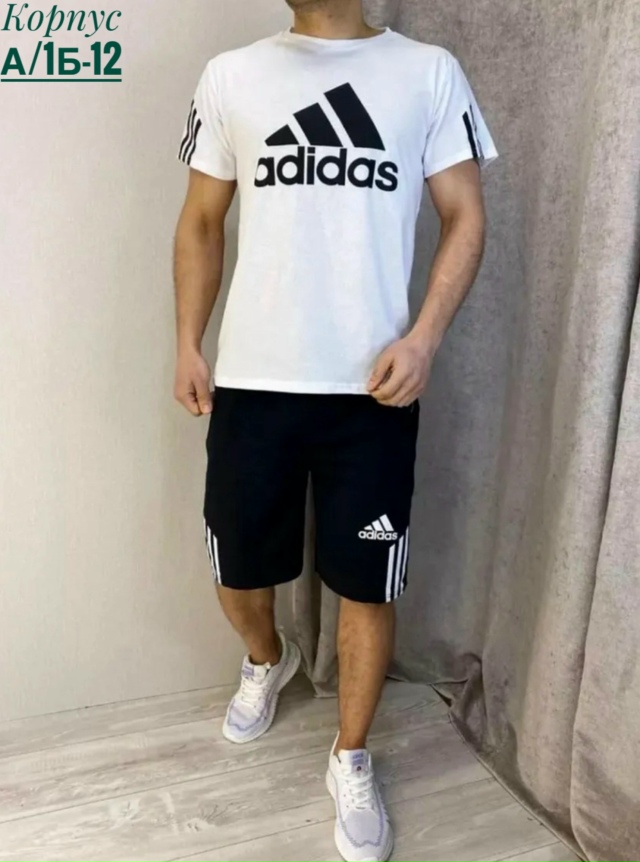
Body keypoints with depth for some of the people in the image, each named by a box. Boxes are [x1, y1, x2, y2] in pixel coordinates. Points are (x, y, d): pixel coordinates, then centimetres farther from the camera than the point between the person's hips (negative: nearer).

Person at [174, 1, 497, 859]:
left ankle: (351, 761, 31)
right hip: (252, 381, 2)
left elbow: (465, 217, 2)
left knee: (367, 584, 7)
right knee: (238, 569, 14)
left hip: (374, 388, -1)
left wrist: (423, 337, -12)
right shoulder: (230, 76, 9)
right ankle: (268, 660, 50)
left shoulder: (430, 72, 4)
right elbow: (201, 223, 13)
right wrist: (188, 344, 5)